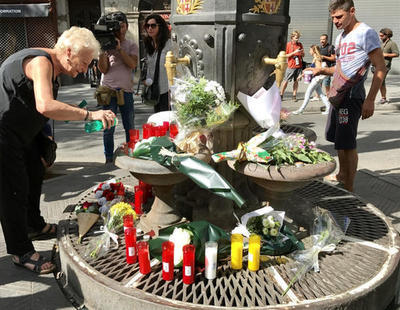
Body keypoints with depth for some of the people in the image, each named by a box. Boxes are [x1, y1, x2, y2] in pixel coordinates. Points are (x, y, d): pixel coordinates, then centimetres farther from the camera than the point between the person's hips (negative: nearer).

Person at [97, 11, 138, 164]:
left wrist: (119, 48, -15)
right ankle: (109, 158, 13)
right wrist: (103, 51, -15)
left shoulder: (131, 46, 8)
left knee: (130, 127, 10)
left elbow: (132, 64, -10)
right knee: (108, 128, 1)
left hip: (126, 90, 1)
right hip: (108, 90, -1)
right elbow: (103, 69, -3)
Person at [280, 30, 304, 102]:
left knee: (296, 81, 3)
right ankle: (281, 95, 7)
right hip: (291, 66, -3)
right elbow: (286, 55, -5)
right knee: (286, 80, -1)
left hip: (298, 66, 3)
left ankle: (294, 95, 7)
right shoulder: (288, 44, -2)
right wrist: (294, 52, -15)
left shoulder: (300, 44, 10)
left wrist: (302, 52, -8)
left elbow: (303, 55, 15)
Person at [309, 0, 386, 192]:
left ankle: (349, 190, 1)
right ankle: (342, 175, 35)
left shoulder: (365, 33, -10)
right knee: (338, 140, 17)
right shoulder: (340, 37, 16)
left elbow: (380, 68, -13)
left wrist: (370, 100, -20)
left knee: (347, 144, -7)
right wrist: (321, 70, 9)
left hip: (351, 97, -9)